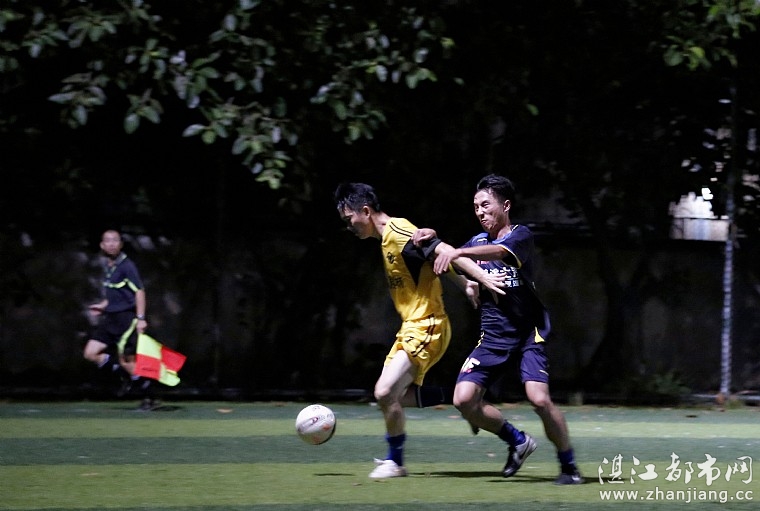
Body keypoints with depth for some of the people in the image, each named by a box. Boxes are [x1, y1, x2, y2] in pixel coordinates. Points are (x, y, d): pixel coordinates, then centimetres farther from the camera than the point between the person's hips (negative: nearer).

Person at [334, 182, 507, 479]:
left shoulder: (398, 231, -17)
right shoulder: (387, 237, 14)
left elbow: (443, 251, -26)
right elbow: (437, 260, 17)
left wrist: (483, 277, -34)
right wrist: (465, 285, 7)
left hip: (426, 329, -11)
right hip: (411, 329, 11)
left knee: (386, 393, -15)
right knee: (392, 396, 10)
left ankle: (395, 462, 0)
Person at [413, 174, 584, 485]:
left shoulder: (521, 236, -7)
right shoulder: (478, 242, 14)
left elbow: (500, 252, -28)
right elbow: (450, 266, 14)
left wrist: (457, 252, -42)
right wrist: (432, 241, -6)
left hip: (528, 333, -6)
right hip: (492, 337, 6)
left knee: (539, 398, -22)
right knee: (464, 399, -11)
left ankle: (568, 465, -3)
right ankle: (517, 441, 11)